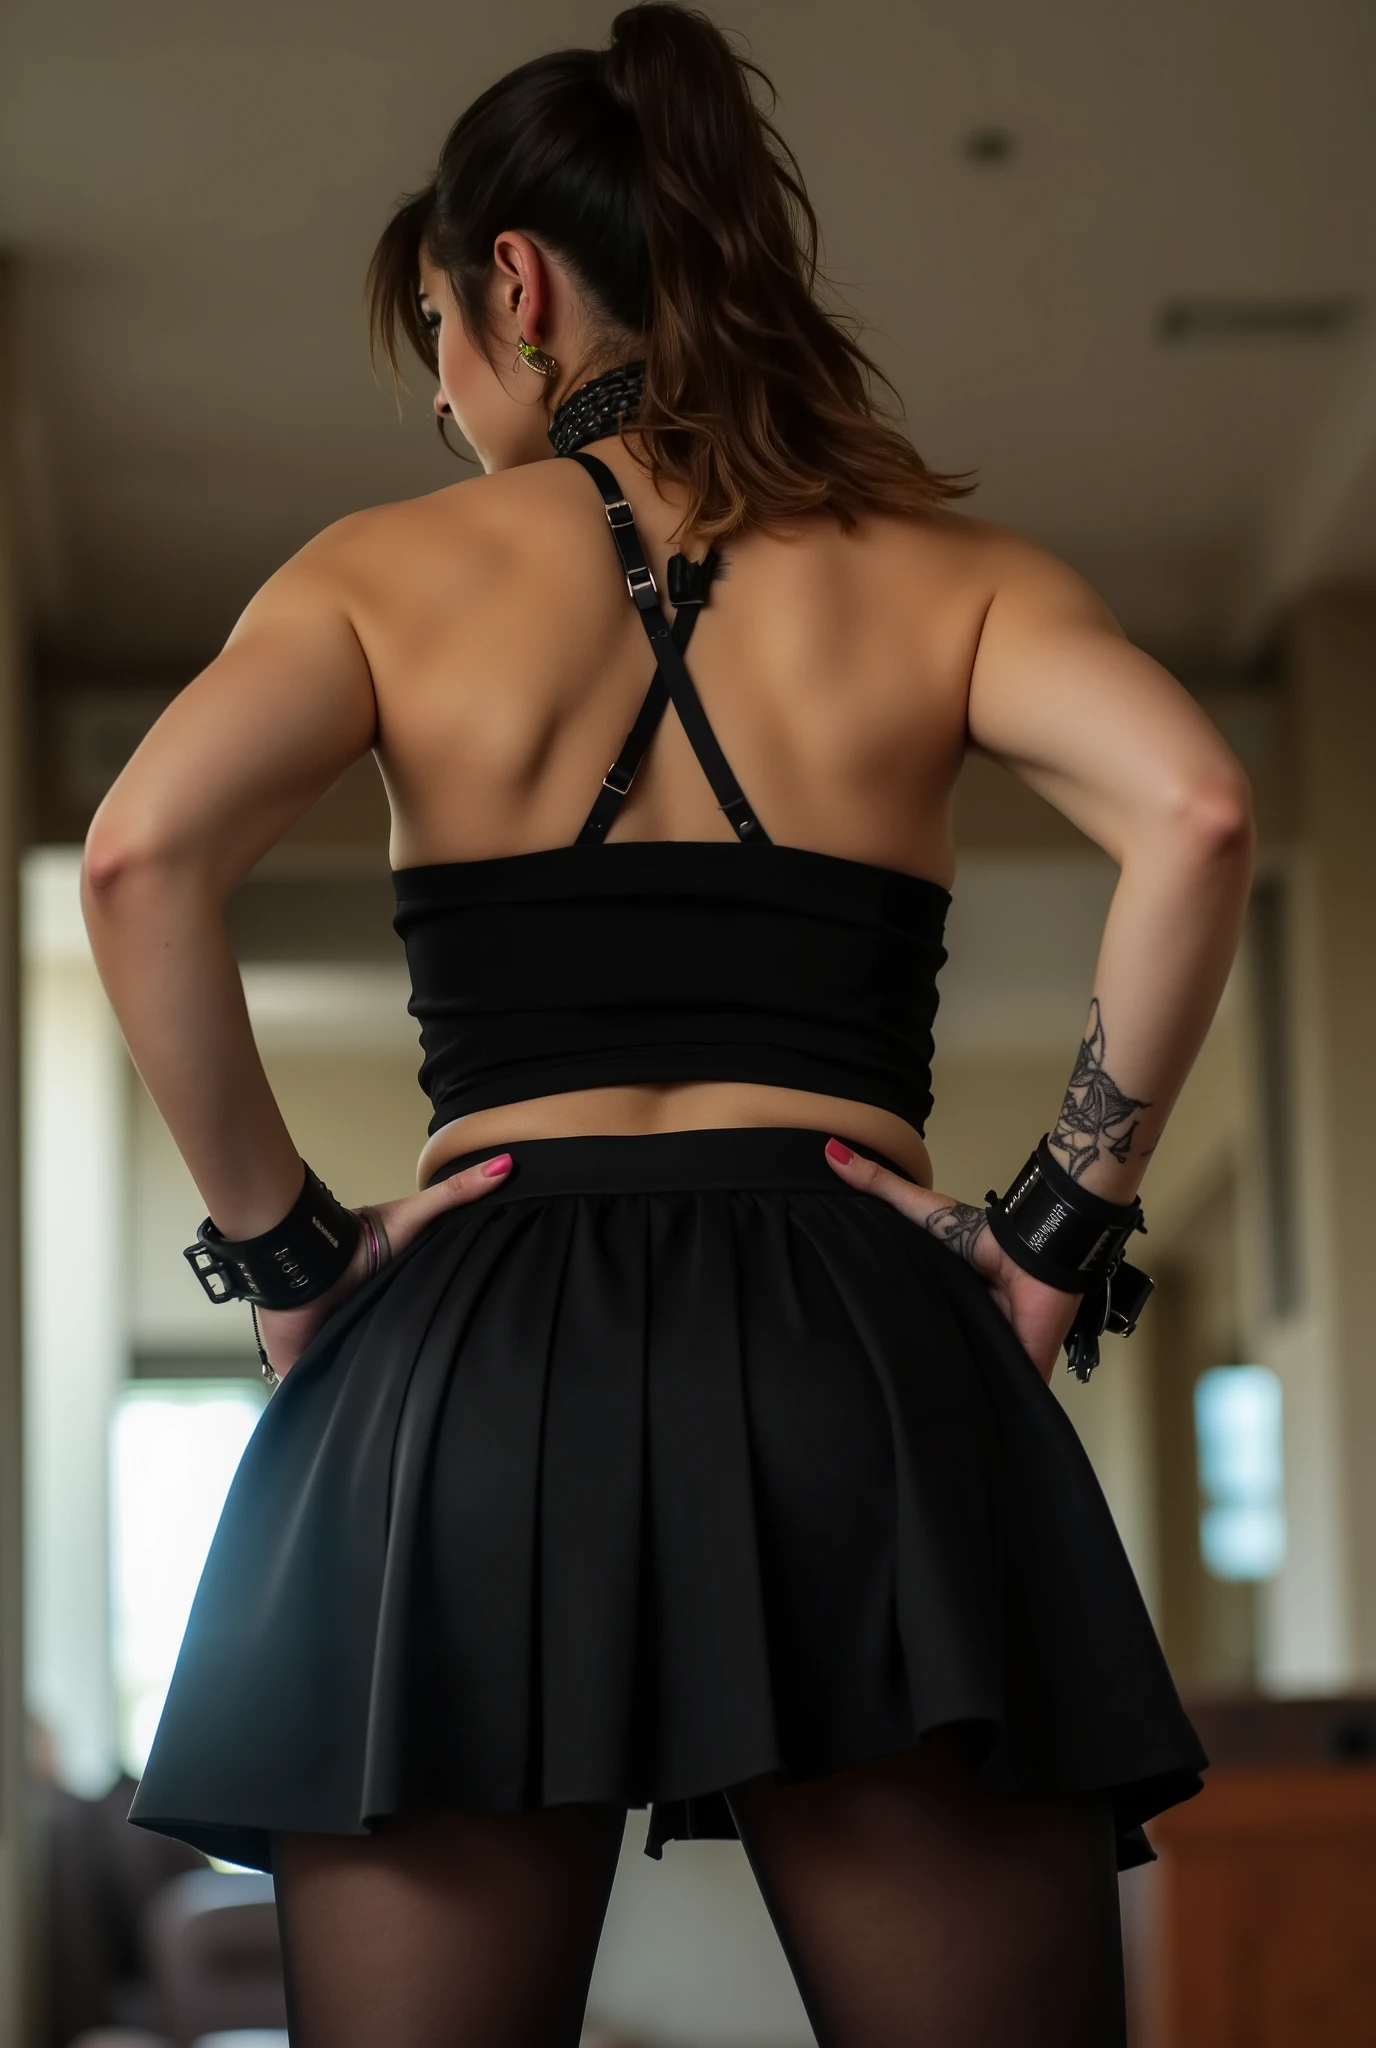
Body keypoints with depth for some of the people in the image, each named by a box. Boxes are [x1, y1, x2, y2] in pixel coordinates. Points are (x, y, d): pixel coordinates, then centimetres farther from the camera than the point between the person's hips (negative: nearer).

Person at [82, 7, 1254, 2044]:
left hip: (471, 1368, 0)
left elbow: (141, 858, -7)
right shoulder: (941, 569, 12)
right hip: (858, 1356, 0)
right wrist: (1069, 1226, 0)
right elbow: (1192, 816, -7)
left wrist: (278, 1246, 1)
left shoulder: (393, 566, 10)